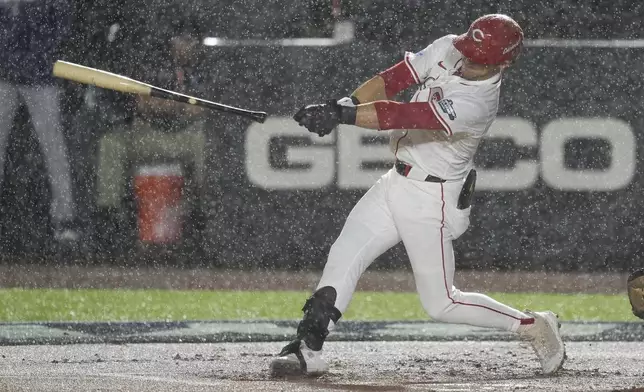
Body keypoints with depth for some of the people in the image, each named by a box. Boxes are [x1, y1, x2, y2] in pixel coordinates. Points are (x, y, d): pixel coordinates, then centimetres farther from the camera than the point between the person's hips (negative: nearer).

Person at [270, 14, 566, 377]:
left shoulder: (477, 103, -29)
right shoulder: (447, 50, -5)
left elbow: (404, 116, -36)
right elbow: (393, 79, -5)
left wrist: (340, 114, -42)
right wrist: (346, 104, -21)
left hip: (432, 199, -8)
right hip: (396, 184, 8)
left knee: (441, 304, -1)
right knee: (343, 258, -3)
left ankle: (533, 325, 14)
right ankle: (308, 350, -1)